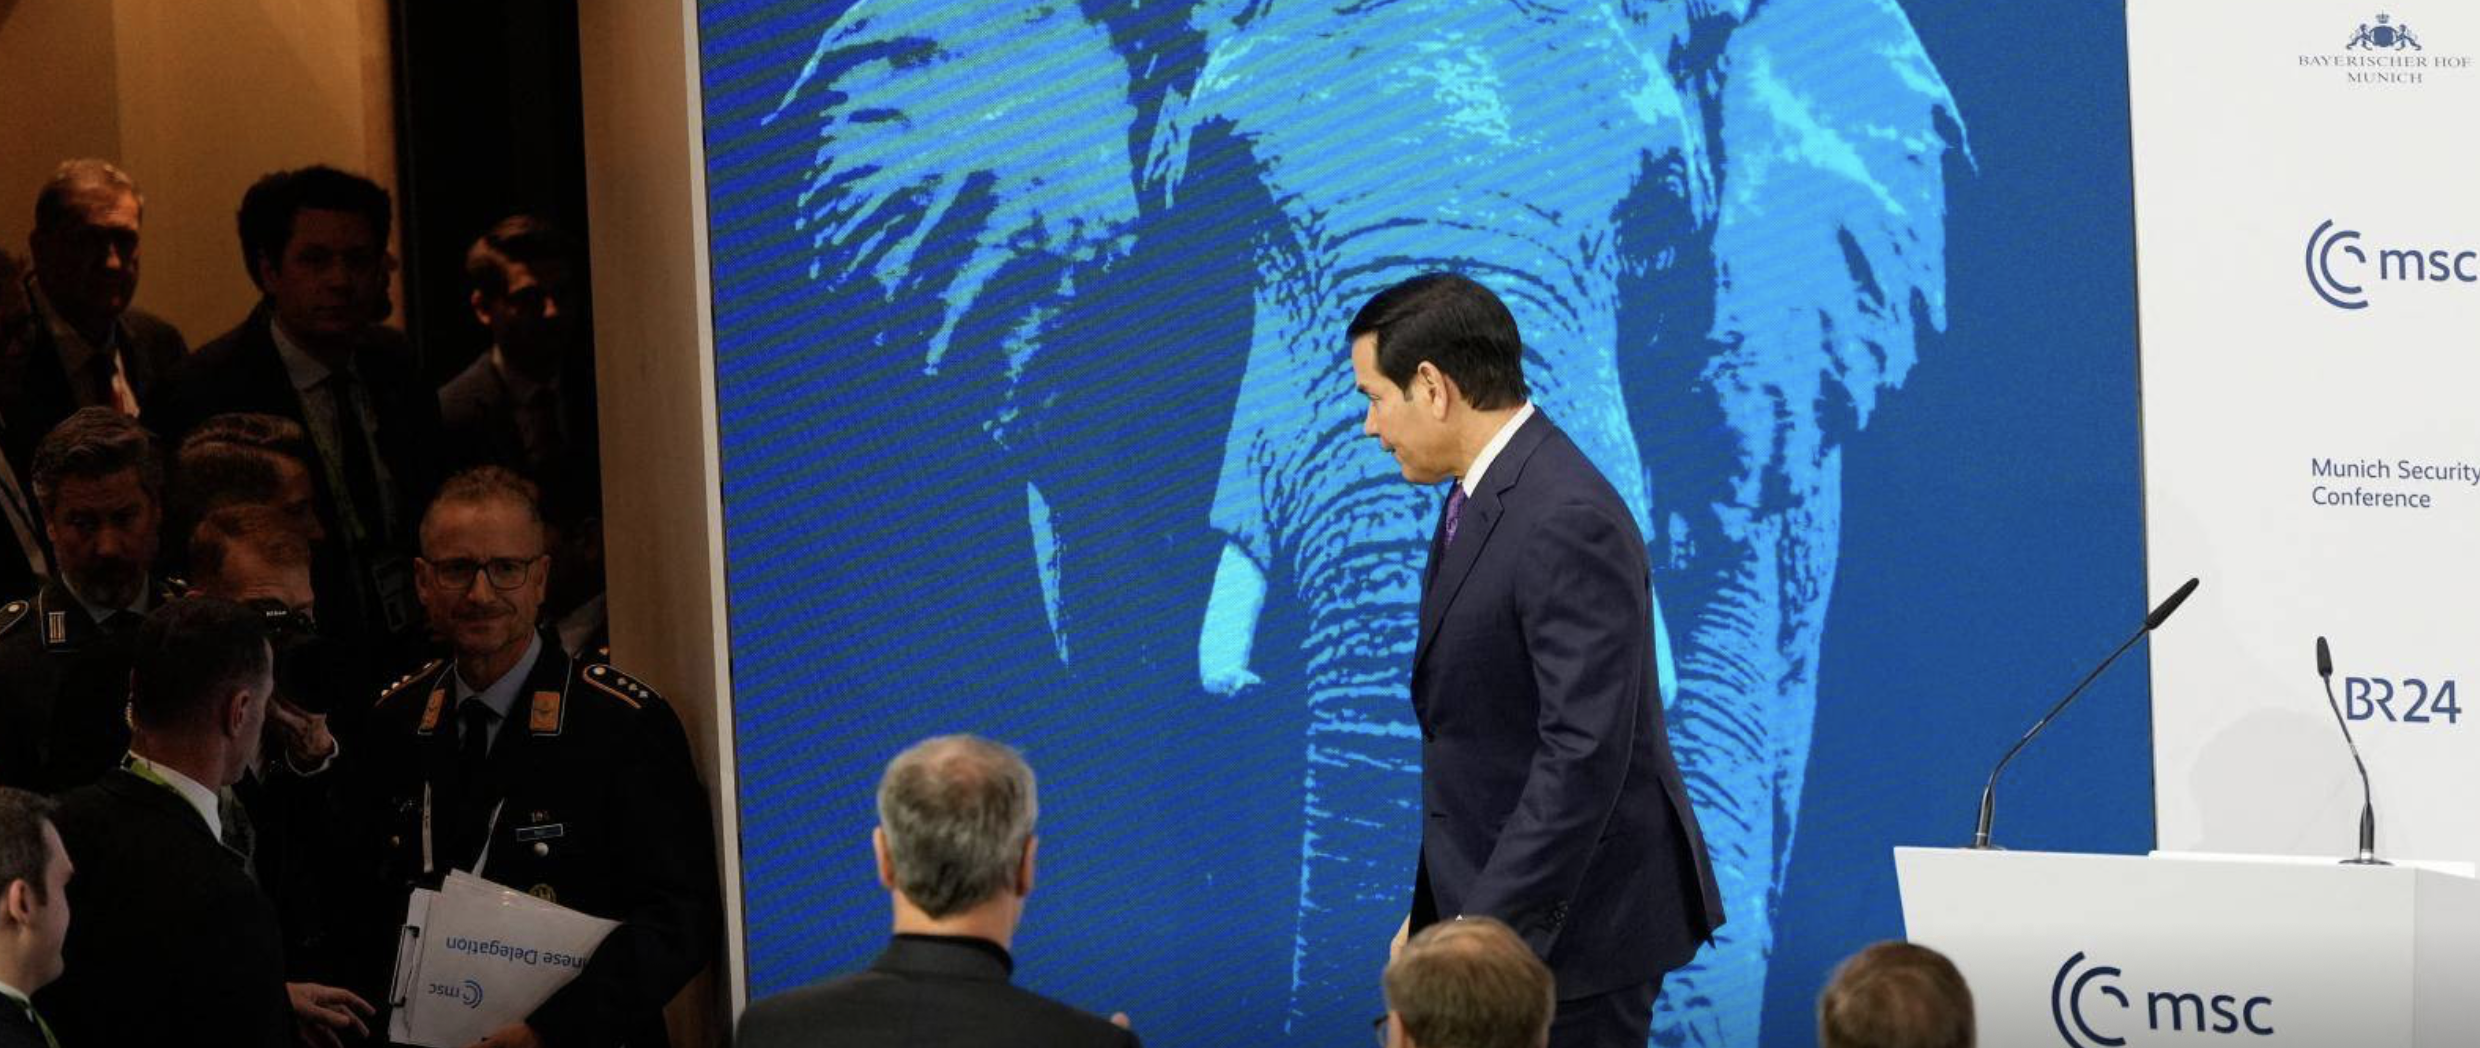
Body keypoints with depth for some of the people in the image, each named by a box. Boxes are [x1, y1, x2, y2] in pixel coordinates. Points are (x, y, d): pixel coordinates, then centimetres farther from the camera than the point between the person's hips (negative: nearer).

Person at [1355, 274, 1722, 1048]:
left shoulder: (1566, 521, -21)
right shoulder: (1482, 498, 12)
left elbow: (1585, 751, -25)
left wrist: (1489, 926, -25)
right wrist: (1433, 912, 15)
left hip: (1568, 921, -9)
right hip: (1494, 903, 9)